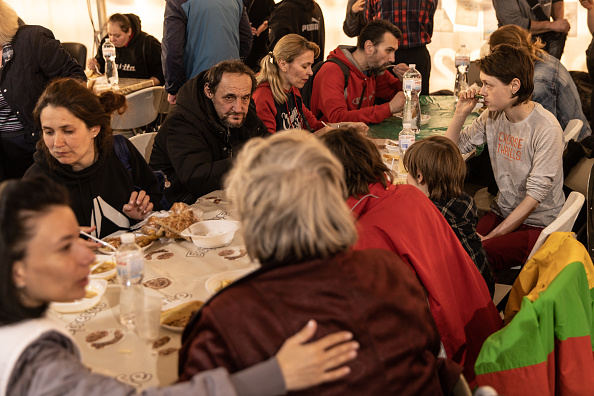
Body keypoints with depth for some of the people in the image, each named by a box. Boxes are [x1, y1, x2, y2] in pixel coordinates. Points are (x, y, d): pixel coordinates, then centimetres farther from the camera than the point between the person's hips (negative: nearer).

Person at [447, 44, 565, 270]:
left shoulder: (546, 128, -19)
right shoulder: (493, 116, 2)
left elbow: (535, 195, -19)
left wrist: (493, 235, -20)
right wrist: (461, 114, -6)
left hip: (537, 224, -6)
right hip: (502, 212, 6)